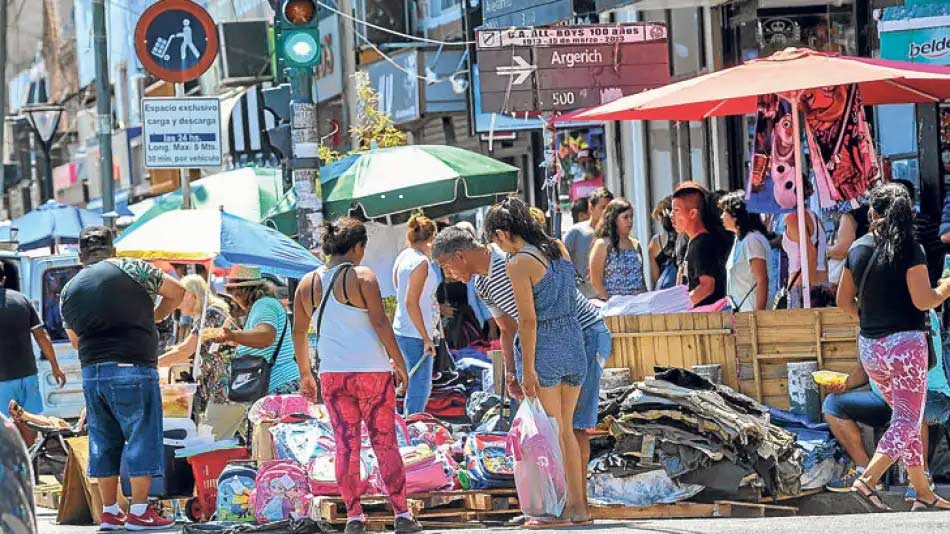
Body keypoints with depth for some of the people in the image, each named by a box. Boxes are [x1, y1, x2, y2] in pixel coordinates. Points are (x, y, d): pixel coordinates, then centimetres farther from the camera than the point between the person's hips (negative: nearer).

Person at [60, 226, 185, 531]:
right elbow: (176, 292, 8)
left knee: (104, 442, 12)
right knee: (142, 437, 1)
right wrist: (156, 316, 24)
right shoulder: (130, 269, -3)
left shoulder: (68, 291, 11)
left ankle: (109, 512, 15)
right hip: (133, 371, -5)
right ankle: (139, 512, -1)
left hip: (91, 372, 5)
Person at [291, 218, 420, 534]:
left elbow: (299, 332, 11)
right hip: (372, 370, -3)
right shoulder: (362, 276, -5)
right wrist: (399, 363, -3)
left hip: (332, 374, 3)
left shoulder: (308, 283, 8)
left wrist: (305, 375, 19)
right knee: (385, 442, 3)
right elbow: (380, 322, -9)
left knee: (346, 445, 6)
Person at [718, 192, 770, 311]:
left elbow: (762, 280, -17)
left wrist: (759, 313, -21)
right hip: (739, 311, 9)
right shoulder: (740, 240, 18)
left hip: (751, 310, -9)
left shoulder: (753, 240, -11)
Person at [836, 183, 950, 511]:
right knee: (908, 422, -1)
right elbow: (923, 300, -16)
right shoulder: (909, 249, -12)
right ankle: (867, 481, -20)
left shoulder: (858, 248, 4)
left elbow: (844, 300, 11)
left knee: (904, 419, 16)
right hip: (904, 343, -6)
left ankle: (923, 493, 17)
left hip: (869, 347, 6)